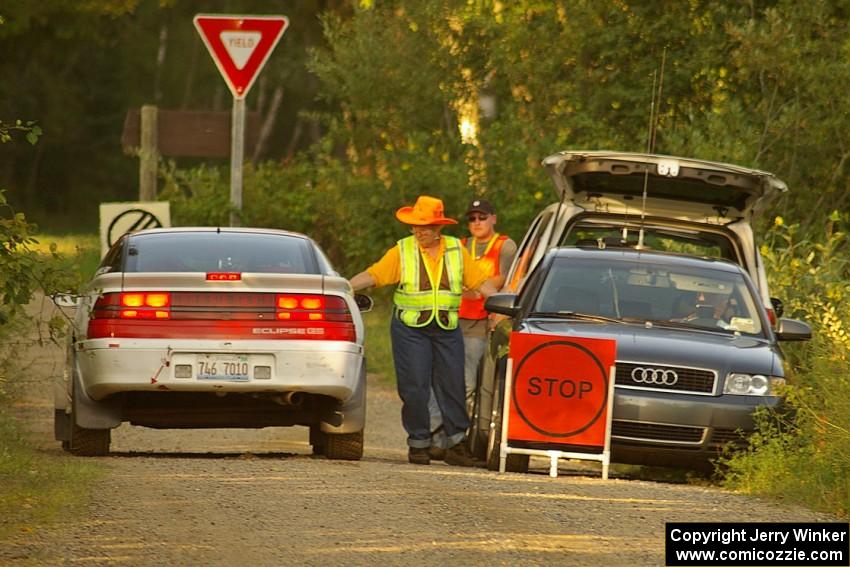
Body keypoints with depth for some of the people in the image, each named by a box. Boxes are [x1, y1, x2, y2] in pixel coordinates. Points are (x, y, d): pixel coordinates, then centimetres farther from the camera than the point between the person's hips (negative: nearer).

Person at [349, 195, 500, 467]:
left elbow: (480, 281, 8)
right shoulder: (402, 252, 1)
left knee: (452, 386, 1)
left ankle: (457, 443, 10)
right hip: (410, 329, -2)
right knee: (414, 388, -4)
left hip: (447, 329, 2)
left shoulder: (456, 250, 7)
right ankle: (418, 444, 6)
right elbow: (372, 275, -5)